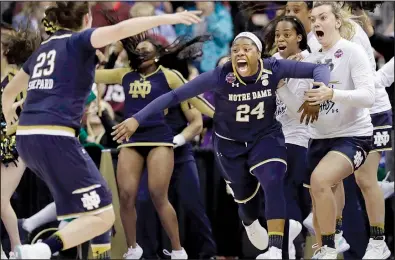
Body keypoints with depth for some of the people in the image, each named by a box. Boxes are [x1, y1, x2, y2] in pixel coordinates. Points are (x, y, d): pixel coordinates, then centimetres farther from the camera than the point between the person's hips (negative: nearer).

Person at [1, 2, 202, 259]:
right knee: (103, 216, -7)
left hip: (27, 138, 8)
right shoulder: (79, 41, 3)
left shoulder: (43, 49, 23)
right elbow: (120, 29, -18)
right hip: (55, 137, -8)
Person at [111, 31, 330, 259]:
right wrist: (137, 119, -32)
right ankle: (250, 223, 54)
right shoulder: (221, 76, -29)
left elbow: (320, 69, -21)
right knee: (245, 197, 14)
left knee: (273, 183, -26)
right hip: (231, 144, 0)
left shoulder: (273, 69, -24)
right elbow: (175, 96, -28)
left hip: (266, 137, 0)